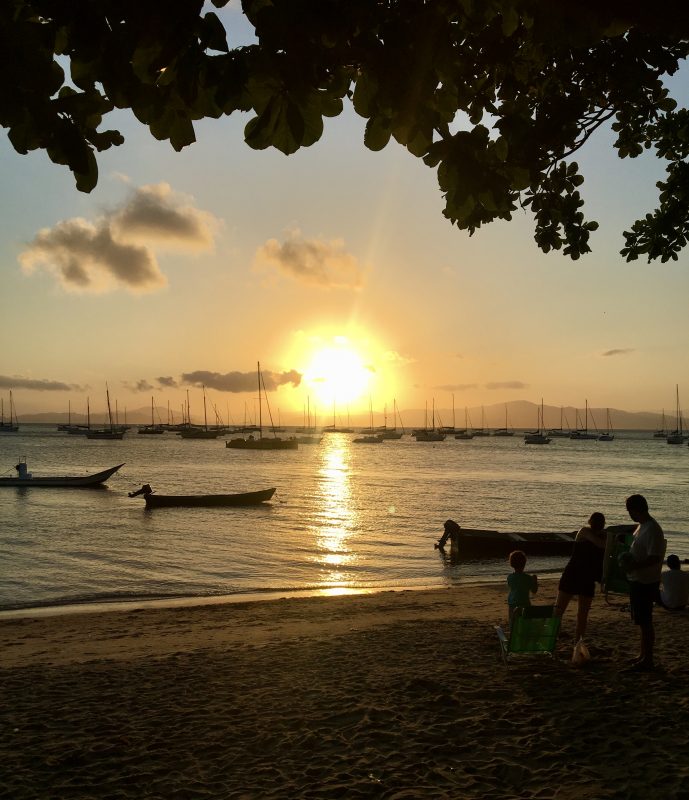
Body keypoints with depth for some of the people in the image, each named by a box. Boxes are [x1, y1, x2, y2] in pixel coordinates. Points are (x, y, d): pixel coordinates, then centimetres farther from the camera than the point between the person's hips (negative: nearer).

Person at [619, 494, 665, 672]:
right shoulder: (641, 526, 11)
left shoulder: (652, 530, -20)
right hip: (637, 580, 10)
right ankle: (643, 655, 29)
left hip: (646, 582, -10)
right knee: (641, 620, 18)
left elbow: (655, 558, -25)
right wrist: (629, 562, 8)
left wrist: (634, 566, -25)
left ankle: (648, 660, 6)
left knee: (645, 621, -2)